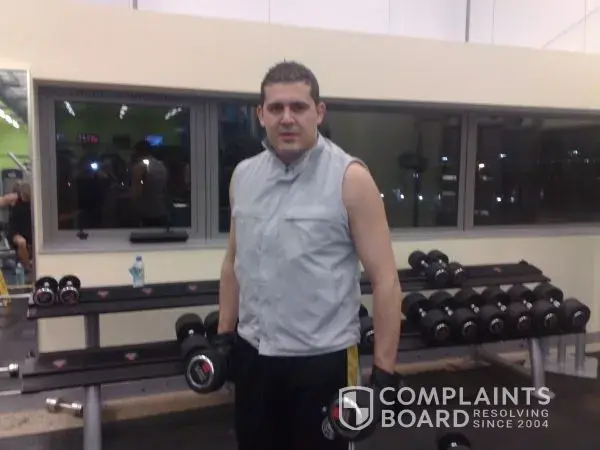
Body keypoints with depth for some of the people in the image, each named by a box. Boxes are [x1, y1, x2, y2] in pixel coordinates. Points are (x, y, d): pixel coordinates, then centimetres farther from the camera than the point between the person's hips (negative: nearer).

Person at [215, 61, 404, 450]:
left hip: (323, 358, -4)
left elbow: (385, 279, -13)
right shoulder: (244, 176, 2)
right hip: (253, 353, 5)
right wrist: (224, 335, 12)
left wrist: (385, 371, -13)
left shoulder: (350, 179, -14)